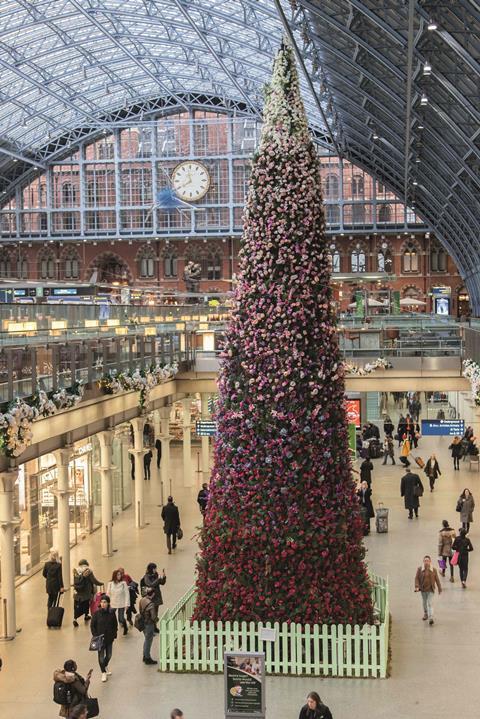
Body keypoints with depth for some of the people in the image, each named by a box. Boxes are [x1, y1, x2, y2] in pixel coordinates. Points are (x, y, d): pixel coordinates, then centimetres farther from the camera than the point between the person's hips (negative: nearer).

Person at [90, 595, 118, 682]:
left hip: (109, 638, 2)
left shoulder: (112, 612, -8)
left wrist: (114, 635, 0)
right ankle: (103, 672, 18)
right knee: (101, 656, 1)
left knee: (109, 655, 15)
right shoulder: (97, 613, -12)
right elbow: (92, 625, -4)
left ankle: (105, 666, 44)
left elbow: (115, 624, 3)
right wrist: (95, 635, -9)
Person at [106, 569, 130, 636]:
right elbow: (108, 594, 3)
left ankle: (125, 628, 29)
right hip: (112, 604, 2)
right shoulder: (110, 584, -2)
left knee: (121, 619, 1)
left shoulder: (123, 583, -8)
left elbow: (127, 594, -8)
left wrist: (127, 604, -12)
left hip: (121, 604, -2)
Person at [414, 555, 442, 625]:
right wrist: (417, 586, -16)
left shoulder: (433, 570, -4)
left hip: (430, 589, -2)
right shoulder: (420, 569, -4)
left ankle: (431, 618, -15)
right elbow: (416, 578, -3)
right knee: (424, 603, 17)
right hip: (423, 589, 2)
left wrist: (439, 588, 7)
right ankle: (425, 614, 39)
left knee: (429, 603, -11)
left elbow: (437, 579, 3)